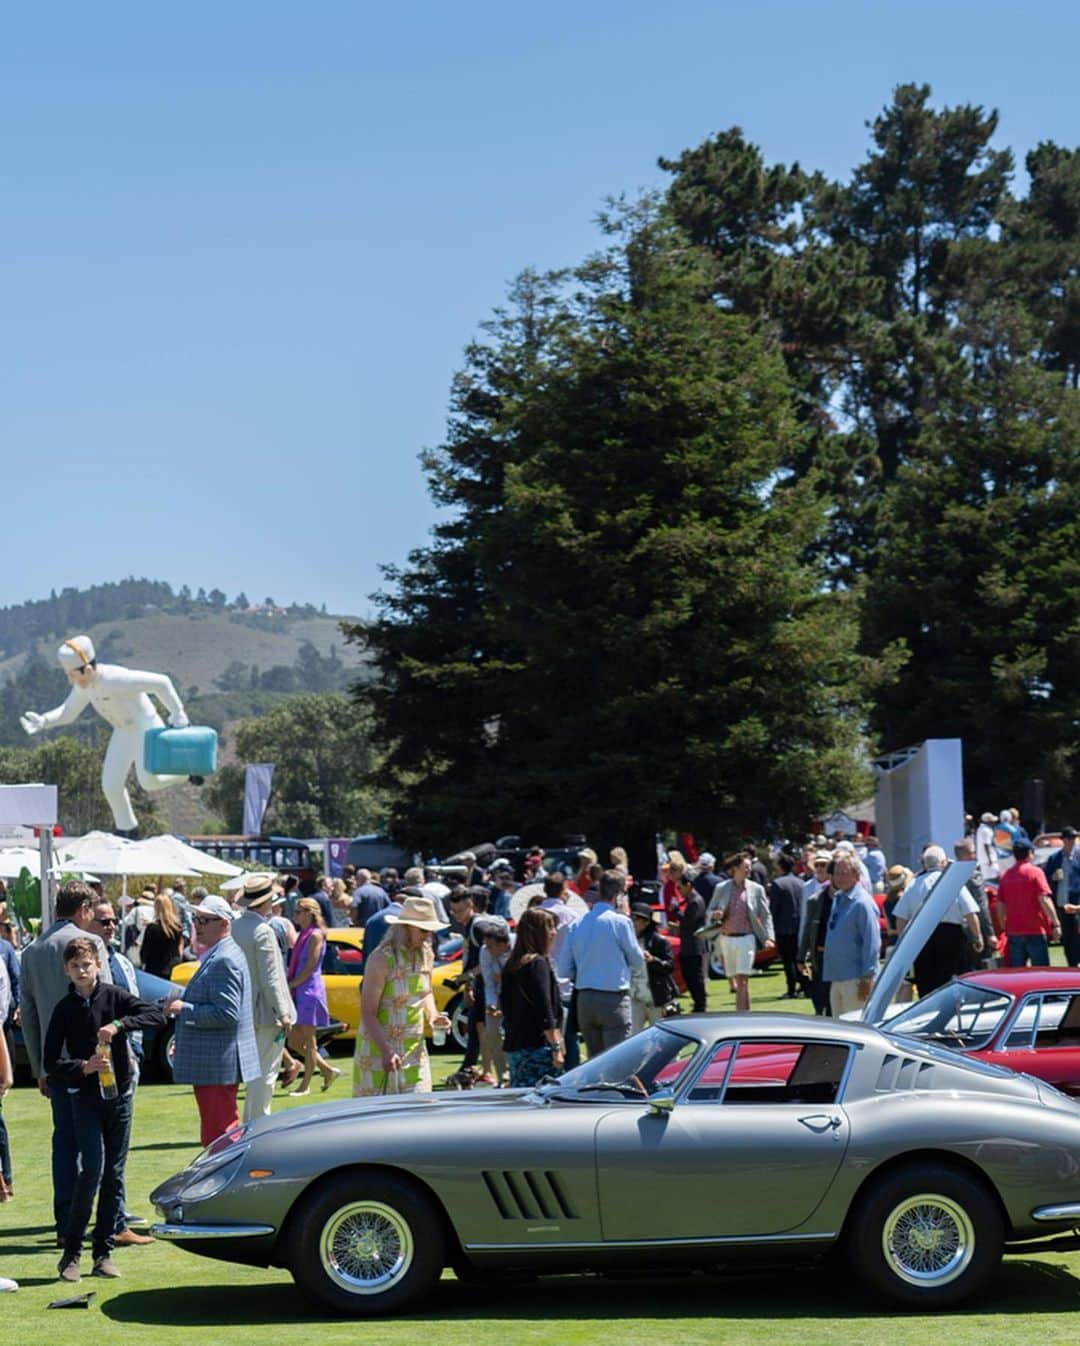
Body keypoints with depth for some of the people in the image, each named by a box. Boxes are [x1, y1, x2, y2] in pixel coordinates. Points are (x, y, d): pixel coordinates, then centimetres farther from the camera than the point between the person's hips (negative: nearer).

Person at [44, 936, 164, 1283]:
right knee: (92, 1170, -13)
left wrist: (119, 1024, -24)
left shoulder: (115, 996, -1)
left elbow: (157, 1016, -12)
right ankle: (71, 1252, -4)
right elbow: (51, 1063, -1)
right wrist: (82, 1068, -18)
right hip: (85, 1097, -2)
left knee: (114, 1175, 5)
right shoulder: (64, 1010, -1)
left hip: (119, 1094, 2)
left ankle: (103, 1251, 13)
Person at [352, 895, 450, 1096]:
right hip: (378, 1049, -6)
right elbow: (368, 1013, -18)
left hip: (414, 1049, 6)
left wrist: (432, 1015, 2)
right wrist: (386, 1050, -28)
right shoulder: (381, 958, -16)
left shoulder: (425, 955, 5)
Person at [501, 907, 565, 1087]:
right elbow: (544, 1010, -16)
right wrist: (556, 1047, -15)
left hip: (514, 1046, 9)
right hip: (537, 1046, -9)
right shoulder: (538, 963, -11)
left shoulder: (512, 965, 14)